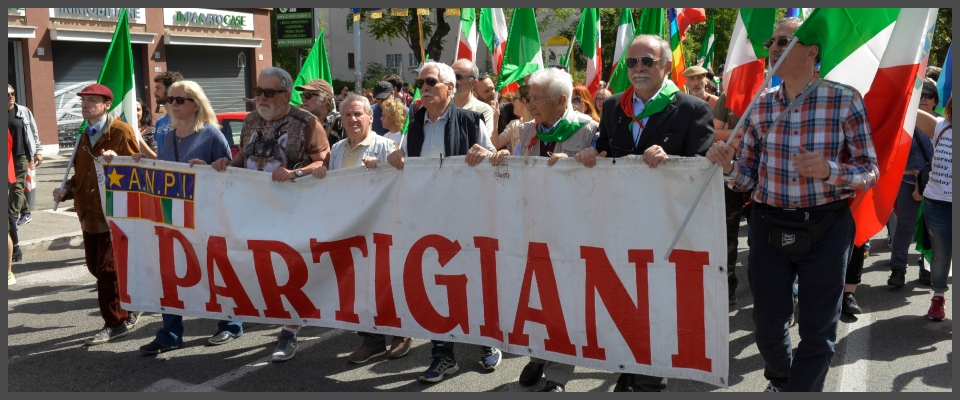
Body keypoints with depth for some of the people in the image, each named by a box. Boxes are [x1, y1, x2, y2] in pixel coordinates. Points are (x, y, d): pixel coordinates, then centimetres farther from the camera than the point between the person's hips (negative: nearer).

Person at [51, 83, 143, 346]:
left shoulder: (121, 132, -9)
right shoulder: (85, 136, 17)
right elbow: (81, 173, 22)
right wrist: (67, 190, 5)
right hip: (89, 214, 9)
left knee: (108, 269, -6)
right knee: (95, 266, 13)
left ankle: (116, 323, 7)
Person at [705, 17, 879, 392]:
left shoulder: (846, 101, -8)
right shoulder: (759, 106, 3)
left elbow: (870, 172, -6)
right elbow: (748, 177, 7)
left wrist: (829, 171, -26)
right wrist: (728, 166, -15)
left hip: (825, 229, -3)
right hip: (768, 228, 3)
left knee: (817, 332, 7)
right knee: (768, 322, 16)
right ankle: (779, 382, 45)